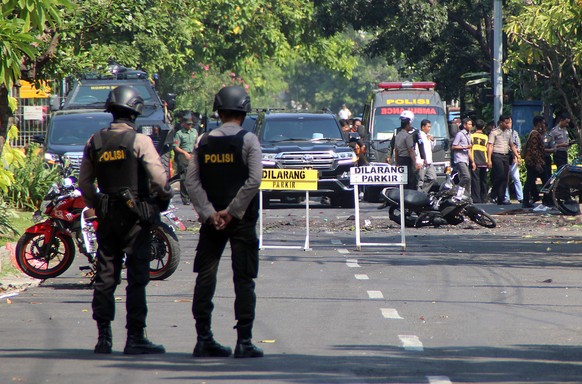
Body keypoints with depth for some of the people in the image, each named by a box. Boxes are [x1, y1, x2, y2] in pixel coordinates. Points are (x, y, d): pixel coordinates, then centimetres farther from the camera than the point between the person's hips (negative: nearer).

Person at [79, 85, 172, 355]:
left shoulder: (95, 142, 6)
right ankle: (135, 337, -4)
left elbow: (84, 183, 10)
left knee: (105, 277, 8)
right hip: (135, 217, -5)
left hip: (107, 218, 5)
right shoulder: (139, 141, -10)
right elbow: (159, 178, -16)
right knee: (137, 279, -2)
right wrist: (164, 198, 3)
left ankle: (104, 337, 8)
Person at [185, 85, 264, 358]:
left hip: (211, 219, 3)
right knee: (243, 279, -1)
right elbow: (254, 179, -15)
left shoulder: (204, 141, 5)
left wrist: (209, 213, -5)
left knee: (205, 277, 9)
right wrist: (231, 211, -11)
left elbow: (192, 180, -1)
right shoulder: (248, 140, -6)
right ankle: (244, 341, -6)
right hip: (241, 221, -3)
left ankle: (203, 339, 8)